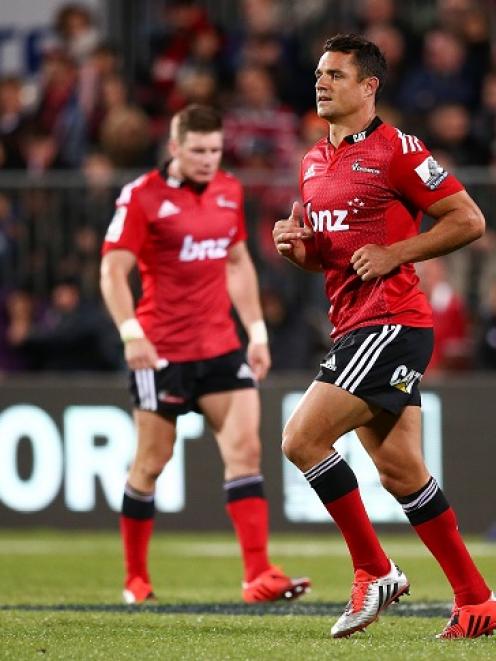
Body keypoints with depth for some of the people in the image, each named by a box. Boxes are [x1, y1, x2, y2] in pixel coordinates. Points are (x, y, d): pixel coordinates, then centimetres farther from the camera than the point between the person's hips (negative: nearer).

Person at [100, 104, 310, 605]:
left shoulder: (229, 192, 9)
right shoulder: (142, 196, -8)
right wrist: (132, 333, -23)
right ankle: (135, 579, 19)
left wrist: (257, 331, 16)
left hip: (221, 347, 5)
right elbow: (113, 270, -11)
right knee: (151, 461, 4)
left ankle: (258, 576, -13)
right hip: (161, 351, -5)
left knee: (245, 450, -8)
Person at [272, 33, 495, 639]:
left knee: (302, 438, -16)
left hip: (392, 322, -9)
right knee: (400, 471, 6)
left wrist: (395, 253, -14)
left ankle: (374, 571, -5)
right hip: (352, 327, 9)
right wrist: (295, 245, 5)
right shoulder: (313, 163, 16)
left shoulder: (396, 150, -9)